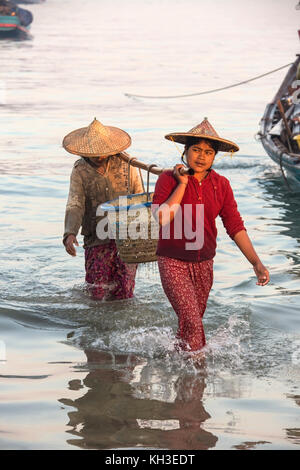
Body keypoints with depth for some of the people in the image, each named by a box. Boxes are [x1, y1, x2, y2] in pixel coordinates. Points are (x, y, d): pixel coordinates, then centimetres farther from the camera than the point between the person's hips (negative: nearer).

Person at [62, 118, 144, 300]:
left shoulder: (125, 163, 1)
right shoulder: (80, 171, 0)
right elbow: (75, 206, -8)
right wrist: (70, 233, -26)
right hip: (97, 239, 1)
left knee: (123, 291, -5)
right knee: (98, 291, -2)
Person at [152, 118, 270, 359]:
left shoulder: (221, 185, 1)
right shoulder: (169, 179, -10)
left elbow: (236, 227, 0)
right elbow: (162, 217, -24)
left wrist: (257, 263, -9)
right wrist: (182, 184, -20)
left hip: (203, 264, 4)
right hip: (173, 262, -4)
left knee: (194, 319, 15)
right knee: (191, 320, -16)